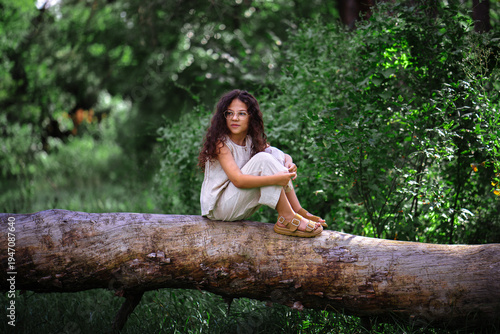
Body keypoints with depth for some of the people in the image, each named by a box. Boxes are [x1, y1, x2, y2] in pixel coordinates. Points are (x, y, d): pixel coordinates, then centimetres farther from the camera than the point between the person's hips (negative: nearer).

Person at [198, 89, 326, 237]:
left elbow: (285, 156, 9)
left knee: (274, 154, -6)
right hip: (219, 207, -7)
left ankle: (297, 210, -13)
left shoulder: (252, 141, 7)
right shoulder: (220, 143, -16)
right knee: (263, 159, -24)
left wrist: (289, 164, -17)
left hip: (243, 208, 7)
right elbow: (238, 180, -27)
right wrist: (276, 179, -34)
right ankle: (287, 219, -25)